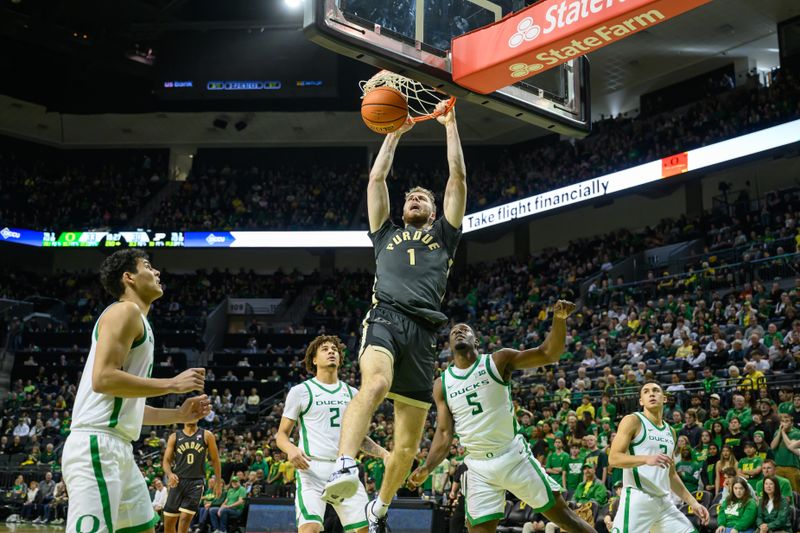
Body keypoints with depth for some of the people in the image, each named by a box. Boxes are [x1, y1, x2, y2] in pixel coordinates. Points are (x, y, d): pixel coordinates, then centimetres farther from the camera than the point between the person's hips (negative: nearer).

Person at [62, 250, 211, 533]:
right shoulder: (126, 310, -5)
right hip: (97, 445, -11)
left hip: (118, 449, 11)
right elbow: (103, 378, -19)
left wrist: (179, 414, 21)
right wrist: (172, 384, -14)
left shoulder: (137, 321, 24)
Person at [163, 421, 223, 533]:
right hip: (178, 481, 2)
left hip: (196, 482, -2)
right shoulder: (174, 437, 6)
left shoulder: (207, 435, 3)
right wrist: (170, 474, -17)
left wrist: (218, 483, 5)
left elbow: (215, 460, 8)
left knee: (185, 518, -15)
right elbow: (166, 460, 3)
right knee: (168, 521, 4)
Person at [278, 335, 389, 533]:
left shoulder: (351, 393, 18)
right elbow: (282, 434, 4)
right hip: (312, 468, -4)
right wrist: (290, 448, -18)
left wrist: (383, 454, 7)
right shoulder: (300, 391, 4)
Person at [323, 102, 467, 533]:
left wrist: (450, 126, 22)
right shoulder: (387, 234, 28)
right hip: (386, 318, -1)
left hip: (422, 332, 1)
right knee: (375, 384, -38)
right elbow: (376, 179, 25)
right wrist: (394, 134, 31)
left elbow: (458, 178, 20)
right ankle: (344, 465, -53)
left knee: (408, 443, 2)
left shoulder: (443, 235, 27)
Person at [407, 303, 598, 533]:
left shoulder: (498, 360, -4)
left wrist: (559, 318, -28)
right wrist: (427, 468, -10)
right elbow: (444, 432, 5)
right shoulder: (441, 384, 5)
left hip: (514, 456, -2)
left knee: (560, 512, 3)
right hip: (478, 467, 3)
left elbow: (549, 354, -10)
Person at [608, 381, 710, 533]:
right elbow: (613, 458, -13)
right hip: (637, 499, -7)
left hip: (664, 501, 7)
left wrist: (693, 502, 18)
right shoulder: (633, 421, -3)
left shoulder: (671, 432, 19)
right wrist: (646, 459, -28)